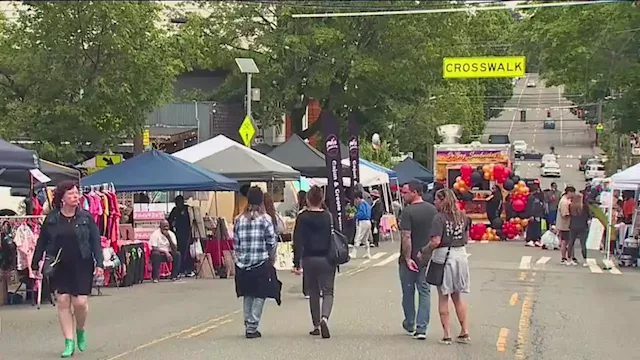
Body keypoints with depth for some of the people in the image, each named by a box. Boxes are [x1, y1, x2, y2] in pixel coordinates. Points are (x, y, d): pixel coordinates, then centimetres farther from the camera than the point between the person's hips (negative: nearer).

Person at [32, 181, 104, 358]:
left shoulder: (86, 217, 0)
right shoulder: (51, 219, 1)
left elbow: (96, 241, 0)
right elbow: (41, 242, 6)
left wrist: (99, 263, -8)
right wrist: (35, 264, 6)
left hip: (82, 267, -1)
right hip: (60, 268, 1)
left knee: (80, 302, -7)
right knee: (63, 301, -1)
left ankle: (80, 330, 25)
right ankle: (69, 343, 7)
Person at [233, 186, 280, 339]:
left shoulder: (239, 220, 3)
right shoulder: (265, 219, -7)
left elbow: (235, 243, 5)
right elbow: (272, 243, -5)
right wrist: (272, 258, 11)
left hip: (243, 264, 4)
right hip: (261, 263, -4)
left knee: (247, 296, 16)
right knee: (259, 296, 3)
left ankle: (248, 325, 17)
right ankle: (252, 327, -3)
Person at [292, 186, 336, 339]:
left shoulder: (302, 218, -5)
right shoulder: (329, 216, -2)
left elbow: (298, 241, -6)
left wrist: (296, 263, -2)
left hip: (309, 260, 0)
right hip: (327, 259, 0)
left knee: (313, 293, 13)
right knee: (328, 292, 4)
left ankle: (316, 325, 16)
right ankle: (324, 318, -22)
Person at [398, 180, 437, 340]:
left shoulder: (408, 211, -16)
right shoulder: (433, 210, 4)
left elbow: (406, 237, -21)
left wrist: (407, 258, -17)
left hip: (410, 259, -5)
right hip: (427, 258, 5)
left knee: (408, 292, 11)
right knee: (424, 292, 7)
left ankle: (410, 325, 24)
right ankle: (421, 329, 1)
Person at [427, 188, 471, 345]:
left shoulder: (440, 218, -13)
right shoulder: (462, 216, 5)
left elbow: (436, 241, -21)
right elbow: (466, 239, 11)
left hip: (443, 256, -6)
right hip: (461, 255, 6)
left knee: (443, 297, 6)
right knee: (457, 296, 18)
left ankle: (447, 334, 7)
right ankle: (465, 332, 16)